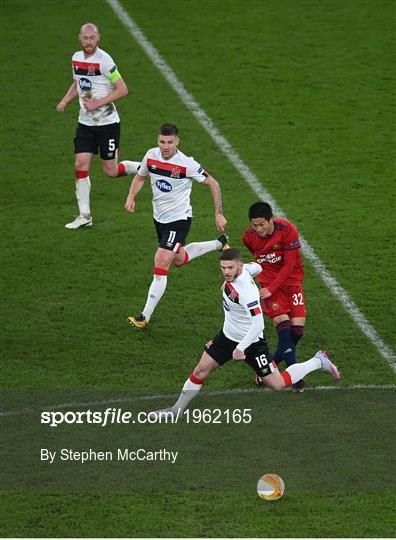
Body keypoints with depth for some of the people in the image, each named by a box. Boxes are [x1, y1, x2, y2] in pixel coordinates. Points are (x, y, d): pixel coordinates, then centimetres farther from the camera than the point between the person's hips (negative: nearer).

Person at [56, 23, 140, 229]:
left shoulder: (104, 60, -16)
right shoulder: (76, 58, 5)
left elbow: (122, 89, -16)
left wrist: (97, 103, -20)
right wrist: (65, 101, 6)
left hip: (107, 121, -6)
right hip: (85, 122, 6)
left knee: (111, 171, -2)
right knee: (81, 164, -5)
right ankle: (84, 216, 2)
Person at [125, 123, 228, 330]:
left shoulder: (186, 164, -22)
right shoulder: (151, 156, -6)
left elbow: (213, 184, -11)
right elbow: (140, 177, 13)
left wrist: (218, 214, -12)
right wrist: (131, 198, -6)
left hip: (179, 219, -7)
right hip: (160, 218, 7)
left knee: (160, 266, -15)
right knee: (178, 259, 26)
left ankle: (145, 316, -9)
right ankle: (219, 244, 50)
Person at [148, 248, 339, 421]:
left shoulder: (246, 292, -34)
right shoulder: (244, 268, -11)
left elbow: (258, 324, -38)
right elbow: (257, 267, 12)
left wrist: (241, 347, -39)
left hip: (251, 341, -8)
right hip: (228, 335, 8)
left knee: (277, 385, 3)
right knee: (201, 371, 5)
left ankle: (318, 362, 21)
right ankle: (176, 411, 18)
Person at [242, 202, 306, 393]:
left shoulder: (287, 230, -18)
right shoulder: (249, 237, -7)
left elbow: (289, 265, -16)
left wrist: (271, 289, -20)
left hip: (291, 280, 0)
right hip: (268, 282, 0)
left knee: (297, 328, -10)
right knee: (283, 325, -19)